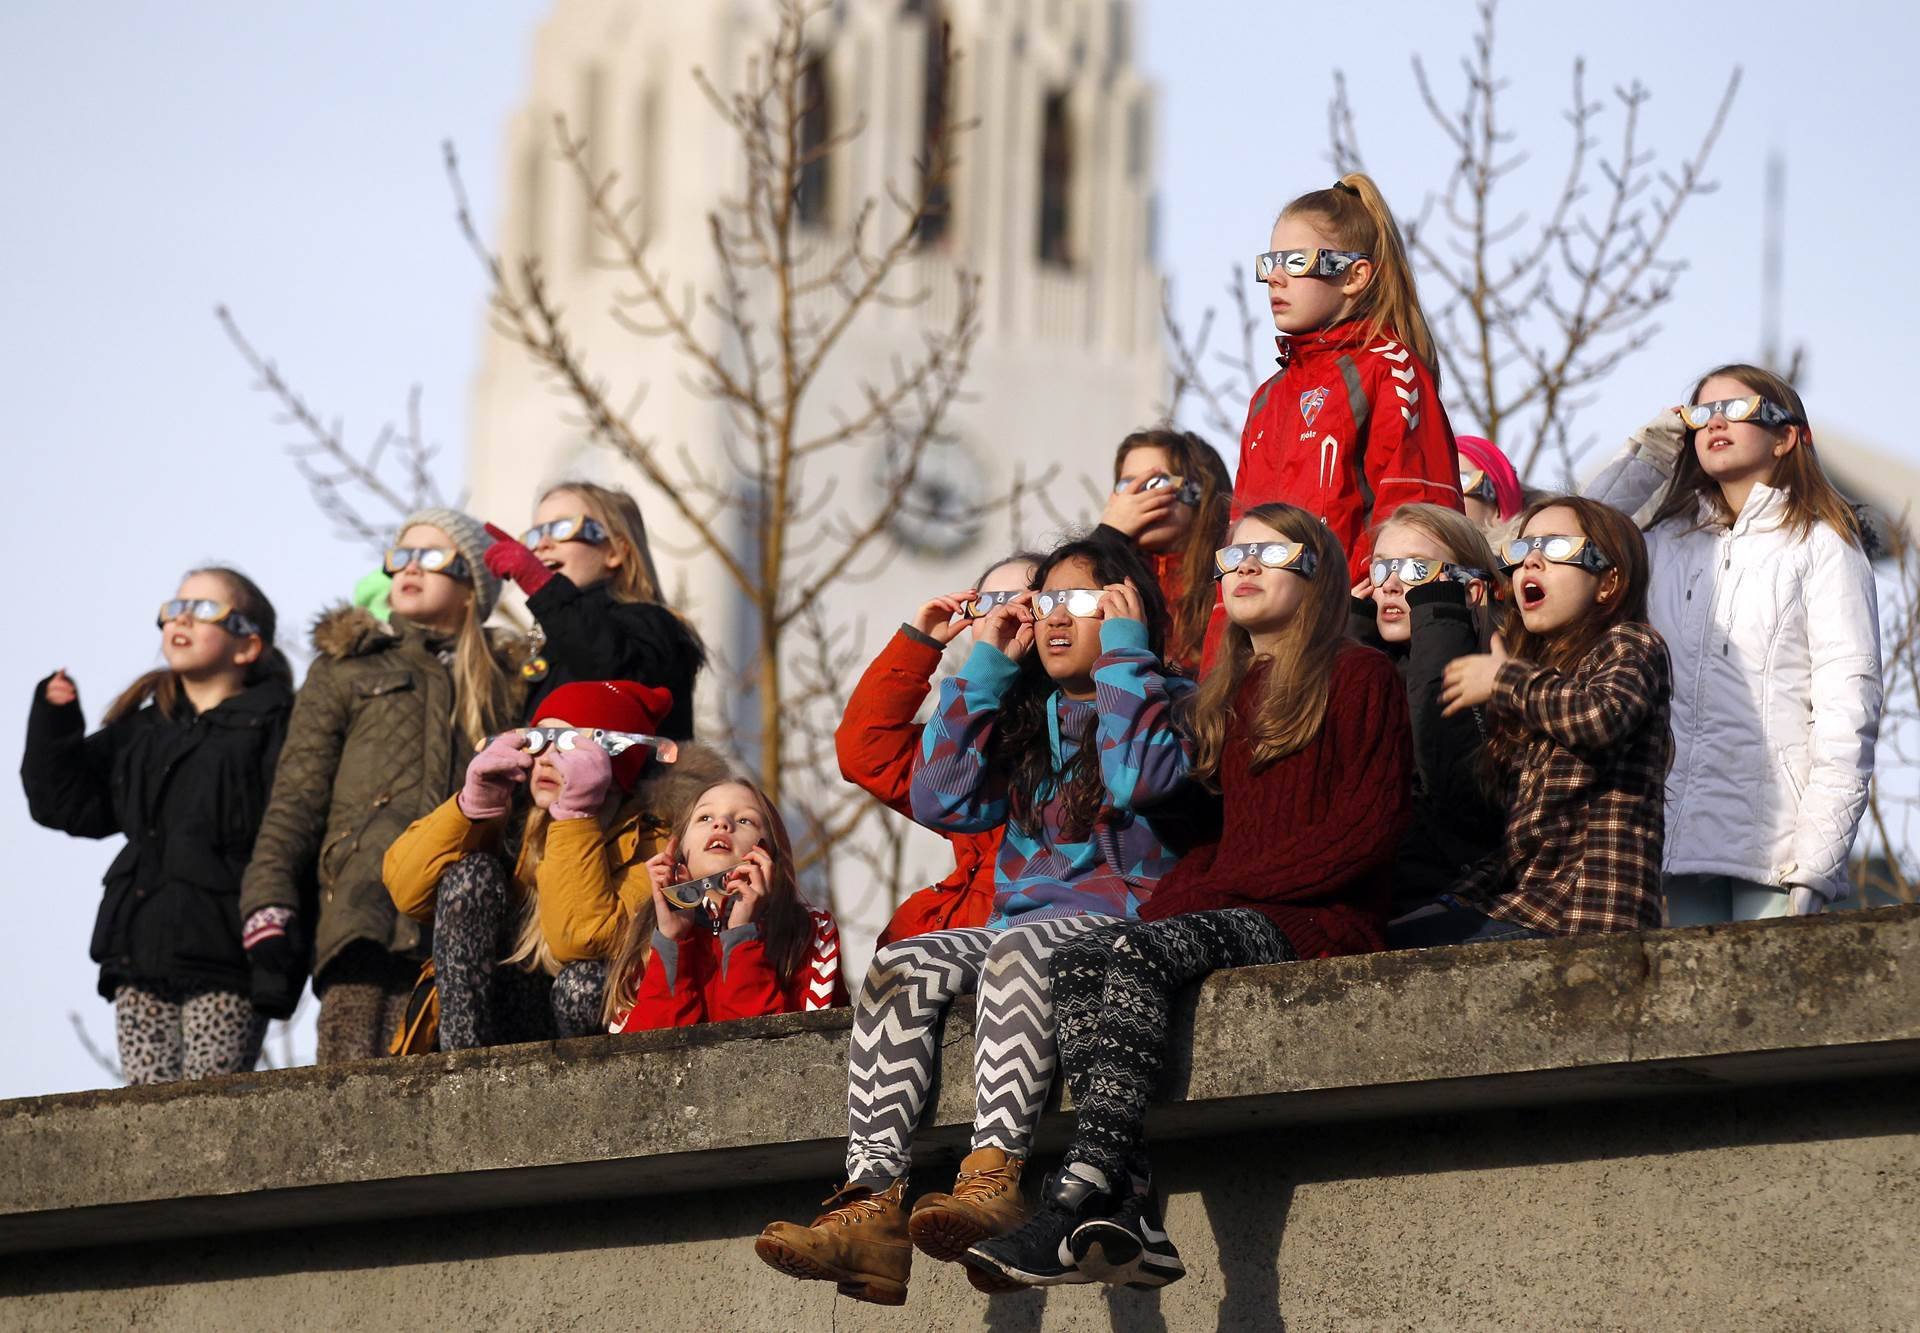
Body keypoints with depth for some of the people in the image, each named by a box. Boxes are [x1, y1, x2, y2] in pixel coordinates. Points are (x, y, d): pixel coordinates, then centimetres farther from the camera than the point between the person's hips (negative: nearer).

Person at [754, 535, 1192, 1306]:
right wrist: (985, 665, 12)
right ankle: (872, 1202, -37)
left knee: (1018, 949, -38)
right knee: (900, 967, -22)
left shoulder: (1169, 702, 7)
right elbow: (941, 802, 10)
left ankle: (991, 1181, -55)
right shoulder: (1026, 717, 24)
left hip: (1121, 918, -6)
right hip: (1022, 915, 6)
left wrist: (1123, 653, -5)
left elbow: (1136, 784, -16)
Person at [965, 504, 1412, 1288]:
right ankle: (1131, 1216, -38)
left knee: (1137, 953, -32)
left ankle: (1075, 1199, -45)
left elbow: (1371, 828, -7)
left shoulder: (1358, 676, 4)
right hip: (1232, 911, 7)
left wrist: (1213, 886, -11)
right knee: (1077, 963, -23)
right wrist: (1172, 894, -1)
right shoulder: (1227, 698, 27)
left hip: (1320, 919, -7)